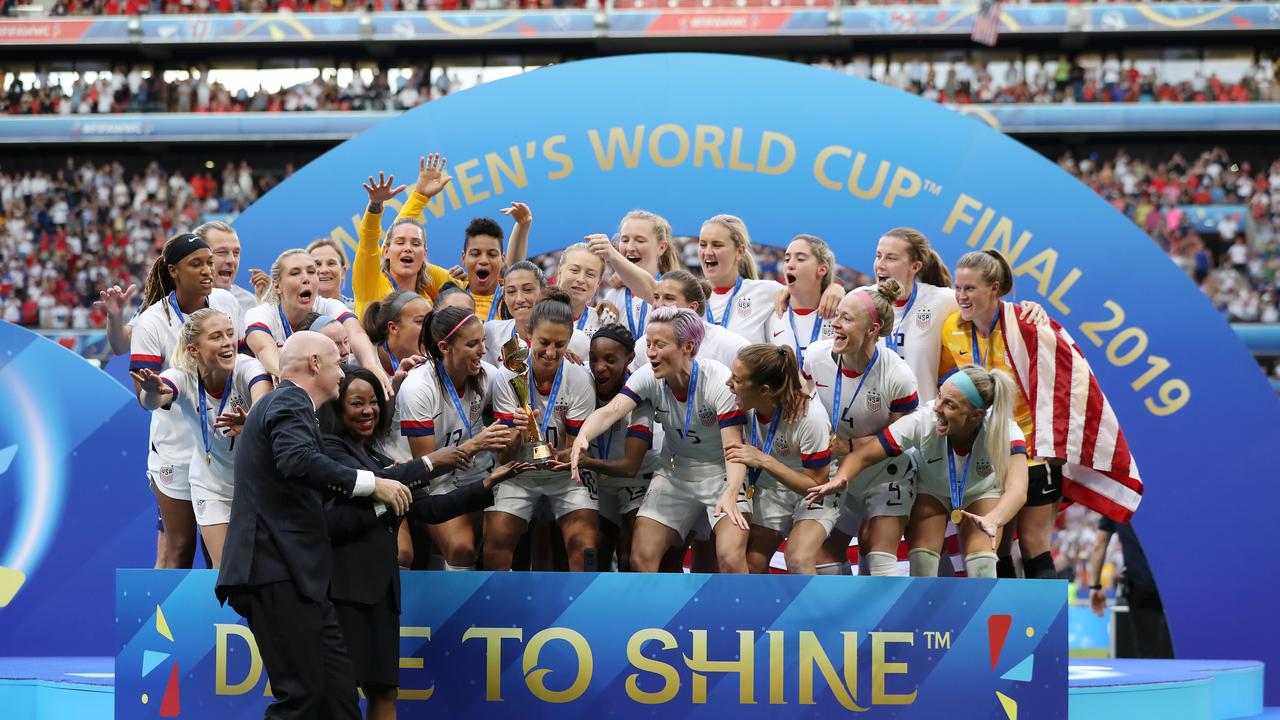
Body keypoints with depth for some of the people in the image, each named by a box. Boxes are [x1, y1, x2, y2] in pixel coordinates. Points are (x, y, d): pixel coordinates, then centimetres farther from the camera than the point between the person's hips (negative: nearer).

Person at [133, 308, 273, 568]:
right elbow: (151, 401, -43)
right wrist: (152, 393, -67)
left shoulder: (248, 368, -26)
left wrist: (250, 421, -70)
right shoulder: (183, 376, -22)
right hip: (212, 485, 1)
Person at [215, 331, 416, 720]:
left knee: (337, 689, 7)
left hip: (295, 574, 11)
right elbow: (298, 461, -29)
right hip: (279, 574, -11)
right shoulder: (289, 403, -8)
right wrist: (373, 483, -23)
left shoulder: (285, 403, 24)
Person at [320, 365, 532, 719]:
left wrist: (487, 485, 9)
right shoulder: (330, 450, -1)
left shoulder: (378, 460, 23)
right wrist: (428, 465, -17)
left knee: (383, 691, 5)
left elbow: (429, 508, 18)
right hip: (344, 583, -9)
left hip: (380, 584, 9)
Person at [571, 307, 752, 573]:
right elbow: (610, 412, -27)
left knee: (731, 557, -25)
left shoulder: (719, 381, -22)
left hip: (722, 474, -4)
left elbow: (733, 446, -27)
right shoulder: (648, 378, -12)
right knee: (641, 557, -6)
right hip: (675, 474, 5)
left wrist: (731, 493, -45)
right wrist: (582, 437, -50)